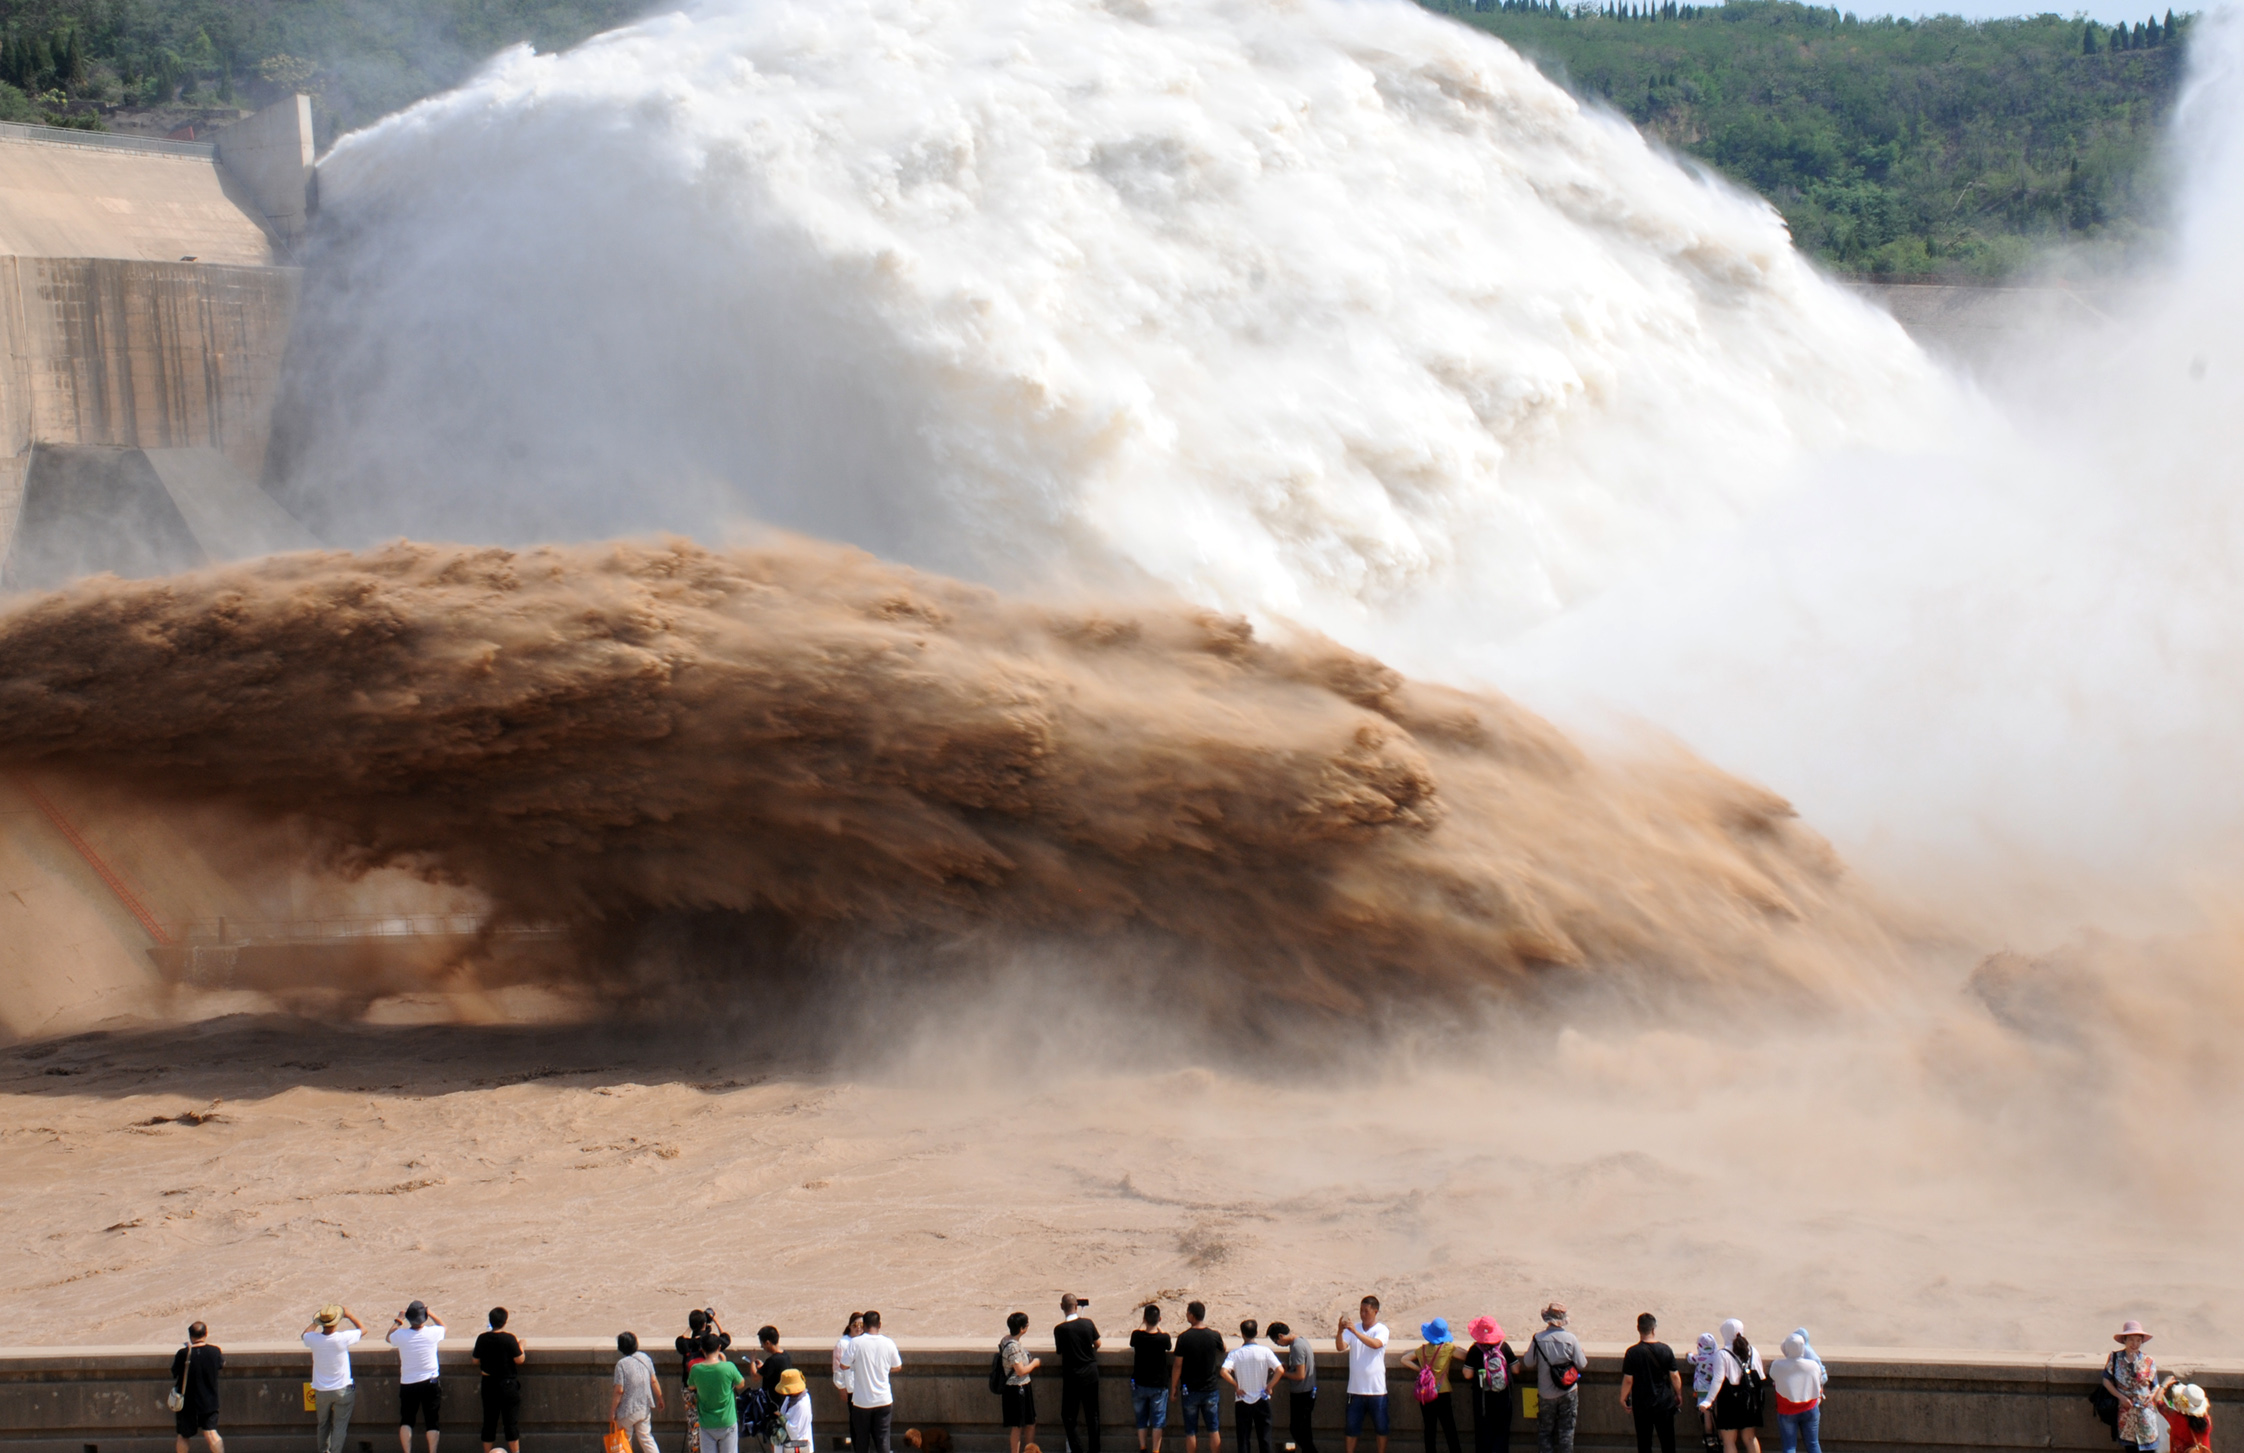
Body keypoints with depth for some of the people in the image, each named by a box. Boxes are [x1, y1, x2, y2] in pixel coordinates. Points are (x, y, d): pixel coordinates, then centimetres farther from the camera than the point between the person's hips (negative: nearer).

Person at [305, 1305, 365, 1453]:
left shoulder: (313, 1339, -16)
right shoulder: (343, 1338, -24)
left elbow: (305, 1334, 11)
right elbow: (363, 1329, -5)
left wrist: (317, 1322, 19)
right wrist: (349, 1315, 5)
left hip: (321, 1391, 3)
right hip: (342, 1390, -3)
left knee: (323, 1424, 21)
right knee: (340, 1426, 7)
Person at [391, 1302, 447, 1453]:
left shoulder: (401, 1335, -12)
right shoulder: (432, 1333, -12)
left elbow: (388, 1338, 13)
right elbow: (443, 1326, 14)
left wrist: (397, 1321, 24)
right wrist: (429, 1312, 21)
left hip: (407, 1384, 0)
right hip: (430, 1383, 0)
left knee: (406, 1420, 11)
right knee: (431, 1421, 6)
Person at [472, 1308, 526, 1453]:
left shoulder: (482, 1338, -5)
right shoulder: (509, 1338, -16)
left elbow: (476, 1360, 3)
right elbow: (519, 1360, -12)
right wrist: (521, 1346, 4)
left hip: (488, 1383, 3)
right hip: (507, 1383, -3)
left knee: (489, 1421, 11)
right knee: (511, 1421, 4)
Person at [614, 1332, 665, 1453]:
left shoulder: (622, 1364, -19)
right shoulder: (645, 1358, -1)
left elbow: (619, 1391, -19)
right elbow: (654, 1381, 5)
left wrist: (612, 1411, -11)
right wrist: (659, 1399, 19)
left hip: (627, 1410, -6)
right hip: (645, 1408, 6)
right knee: (646, 1438, 15)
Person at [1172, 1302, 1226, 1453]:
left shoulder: (1183, 1337, -13)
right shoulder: (1214, 1336, -6)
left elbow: (1178, 1366, -10)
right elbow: (1222, 1350, 17)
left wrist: (1173, 1389, -1)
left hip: (1190, 1390, -2)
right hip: (1211, 1389, 2)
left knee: (1191, 1432, 6)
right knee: (1213, 1429, 11)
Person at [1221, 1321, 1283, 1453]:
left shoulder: (1236, 1353, -8)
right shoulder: (1265, 1351, -8)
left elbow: (1224, 1372, -22)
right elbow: (1280, 1370, -18)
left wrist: (1236, 1387, -9)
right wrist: (1269, 1386, -5)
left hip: (1242, 1401, 0)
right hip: (1262, 1401, 0)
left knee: (1243, 1438, 7)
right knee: (1264, 1437, 9)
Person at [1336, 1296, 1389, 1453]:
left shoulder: (1381, 1329, -4)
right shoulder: (1353, 1328, 5)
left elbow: (1375, 1344, -25)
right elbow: (1341, 1347, -8)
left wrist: (1355, 1331, -34)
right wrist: (1340, 1331, -28)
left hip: (1376, 1389, -3)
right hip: (1355, 1388, 3)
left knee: (1381, 1427, 6)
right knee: (1351, 1427, 7)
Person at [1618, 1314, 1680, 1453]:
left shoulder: (1632, 1353, -12)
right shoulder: (1666, 1350, -6)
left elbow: (1628, 1380, -10)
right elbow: (1675, 1376, -1)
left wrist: (1623, 1398, 5)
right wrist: (1678, 1395, 14)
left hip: (1641, 1404, -2)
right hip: (1665, 1403, 2)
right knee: (1668, 1441, 10)